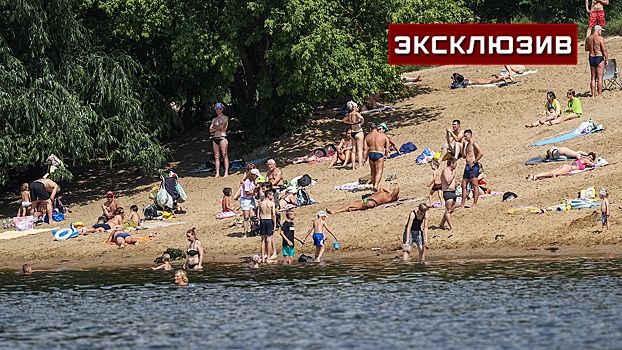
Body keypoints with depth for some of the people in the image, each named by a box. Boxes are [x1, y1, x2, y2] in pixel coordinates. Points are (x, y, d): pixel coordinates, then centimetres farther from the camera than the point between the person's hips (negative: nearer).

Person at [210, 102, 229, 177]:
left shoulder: (225, 118, 5)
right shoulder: (214, 119, 21)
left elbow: (221, 127, -9)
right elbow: (210, 130, 10)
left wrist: (214, 128, 5)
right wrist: (218, 128, -4)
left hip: (222, 137, -6)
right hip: (215, 138, 6)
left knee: (225, 155, -10)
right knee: (216, 156, 0)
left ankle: (226, 172, -14)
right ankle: (217, 173, -3)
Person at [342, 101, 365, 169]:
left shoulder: (349, 115, 7)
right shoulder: (356, 113, -14)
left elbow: (344, 120, 22)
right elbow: (362, 118, -32)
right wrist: (361, 123, -12)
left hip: (352, 132, 7)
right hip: (358, 132, -7)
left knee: (354, 151, 11)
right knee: (360, 150, -5)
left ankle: (353, 166, 12)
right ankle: (360, 165, -10)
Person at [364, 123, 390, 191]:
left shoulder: (367, 136, 5)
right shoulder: (383, 135, 3)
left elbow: (366, 149, 1)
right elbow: (387, 146, 0)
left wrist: (364, 158, 2)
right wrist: (386, 154, 9)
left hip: (371, 154, 3)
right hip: (380, 154, -3)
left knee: (373, 171, 18)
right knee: (379, 171, -6)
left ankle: (373, 185, 23)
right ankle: (376, 185, -25)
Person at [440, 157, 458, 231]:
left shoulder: (452, 170, 17)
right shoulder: (446, 170, -11)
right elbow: (448, 181, -22)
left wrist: (455, 183, 9)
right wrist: (453, 174, -14)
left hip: (453, 192, 10)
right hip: (448, 192, -10)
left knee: (451, 210, 12)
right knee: (448, 210, -10)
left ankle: (442, 223, 24)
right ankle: (451, 227, -15)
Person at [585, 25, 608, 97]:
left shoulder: (588, 38, 5)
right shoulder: (600, 38, -12)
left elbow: (586, 49, 17)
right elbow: (604, 50, -13)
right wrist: (607, 59, -5)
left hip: (591, 58, 5)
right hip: (599, 58, -5)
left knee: (593, 78, 11)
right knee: (600, 78, -2)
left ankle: (593, 94, 11)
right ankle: (599, 94, -3)